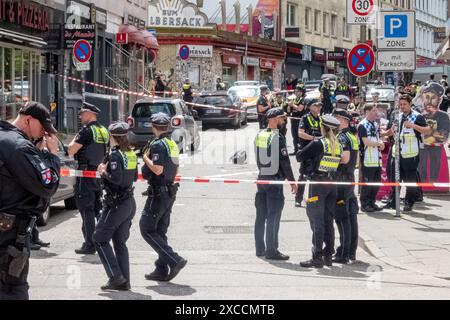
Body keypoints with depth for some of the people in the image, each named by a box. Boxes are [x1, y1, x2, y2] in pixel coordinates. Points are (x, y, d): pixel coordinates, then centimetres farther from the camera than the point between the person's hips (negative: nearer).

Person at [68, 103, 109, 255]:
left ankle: (89, 245, -7)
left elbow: (70, 151, -15)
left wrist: (74, 140, 2)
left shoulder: (87, 131, -14)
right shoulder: (104, 131, 11)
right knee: (98, 208, 15)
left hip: (86, 174, -8)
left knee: (86, 209, -5)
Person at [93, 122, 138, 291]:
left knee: (100, 239, 1)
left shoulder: (115, 155, -16)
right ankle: (124, 282, 11)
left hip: (116, 204, -8)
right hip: (130, 202, 8)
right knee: (120, 242, 13)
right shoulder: (131, 154, 8)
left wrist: (103, 172, -9)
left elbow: (116, 178, -26)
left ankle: (116, 276, -7)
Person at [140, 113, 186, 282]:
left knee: (146, 229, -6)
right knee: (160, 231, 13)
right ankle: (162, 270, 14)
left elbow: (158, 169, -25)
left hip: (158, 193, -9)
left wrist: (146, 158, -11)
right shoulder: (172, 144, 13)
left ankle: (175, 260, -14)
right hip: (170, 191, 9)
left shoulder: (158, 144, -16)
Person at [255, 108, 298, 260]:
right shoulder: (278, 138, -15)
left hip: (261, 178, 7)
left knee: (261, 215, 13)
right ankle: (271, 250, -5)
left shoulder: (259, 136, 6)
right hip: (275, 180, -7)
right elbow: (284, 161, -15)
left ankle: (260, 248, 19)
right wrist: (292, 181, -8)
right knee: (273, 216, -4)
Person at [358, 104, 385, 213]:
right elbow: (366, 142, -17)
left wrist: (381, 144, 1)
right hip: (367, 159, -8)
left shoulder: (375, 125, 16)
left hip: (377, 158, 8)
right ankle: (365, 204, 3)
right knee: (366, 182, -3)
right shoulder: (362, 125, -10)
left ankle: (372, 203, 18)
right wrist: (378, 144, -8)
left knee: (376, 182, 9)